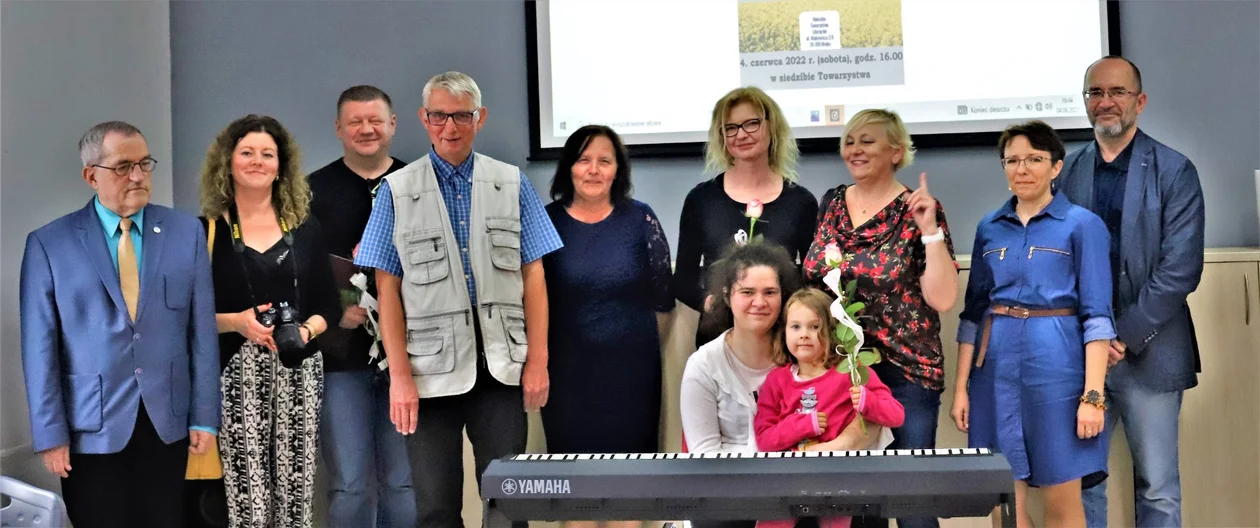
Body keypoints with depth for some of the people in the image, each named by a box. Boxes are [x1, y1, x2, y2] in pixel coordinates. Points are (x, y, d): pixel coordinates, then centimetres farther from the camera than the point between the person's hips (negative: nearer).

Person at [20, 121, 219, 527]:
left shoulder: (186, 232, 2)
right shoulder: (49, 243, -4)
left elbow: (201, 331, 2)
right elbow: (39, 347, -4)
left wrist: (204, 416, 1)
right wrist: (50, 433, -5)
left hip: (167, 421, 2)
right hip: (91, 427, -1)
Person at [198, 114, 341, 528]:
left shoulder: (305, 229, 10)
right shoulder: (206, 231, 3)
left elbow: (328, 306, 9)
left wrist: (305, 330, -10)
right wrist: (234, 322, -15)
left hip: (297, 375, 2)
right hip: (237, 377, -2)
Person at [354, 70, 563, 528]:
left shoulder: (513, 184, 6)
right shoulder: (396, 192, 3)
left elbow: (533, 275, 5)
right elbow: (388, 290, 0)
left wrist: (537, 360, -1)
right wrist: (399, 376, -5)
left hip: (501, 365, 1)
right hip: (432, 367, 0)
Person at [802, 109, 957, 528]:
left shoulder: (917, 210, -6)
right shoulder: (830, 204, 8)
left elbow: (942, 299, -13)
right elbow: (811, 281, 17)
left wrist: (930, 231, -20)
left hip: (905, 373, -4)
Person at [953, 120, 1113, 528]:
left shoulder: (1083, 224, -1)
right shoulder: (989, 227, 11)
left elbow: (1097, 315, -6)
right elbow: (973, 311, 11)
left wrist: (1093, 395, -14)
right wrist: (961, 388, 6)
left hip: (1056, 364, -4)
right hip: (996, 365, 4)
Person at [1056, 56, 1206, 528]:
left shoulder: (1174, 171, -1)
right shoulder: (1067, 171, 8)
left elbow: (1181, 268, -8)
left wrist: (1125, 336, -12)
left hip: (1148, 354, -2)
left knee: (1158, 489, 5)